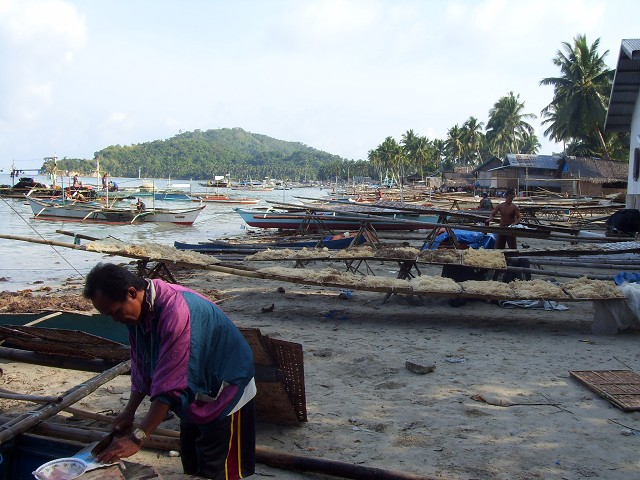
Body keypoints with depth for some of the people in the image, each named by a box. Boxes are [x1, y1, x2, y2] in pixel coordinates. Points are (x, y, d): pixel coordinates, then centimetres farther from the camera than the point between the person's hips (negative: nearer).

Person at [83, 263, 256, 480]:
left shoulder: (176, 311, -35)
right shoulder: (139, 310, -6)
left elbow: (169, 385, -34)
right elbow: (141, 368, 6)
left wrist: (136, 439, -31)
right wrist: (129, 412, 1)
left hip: (225, 394, -8)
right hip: (195, 396, 8)